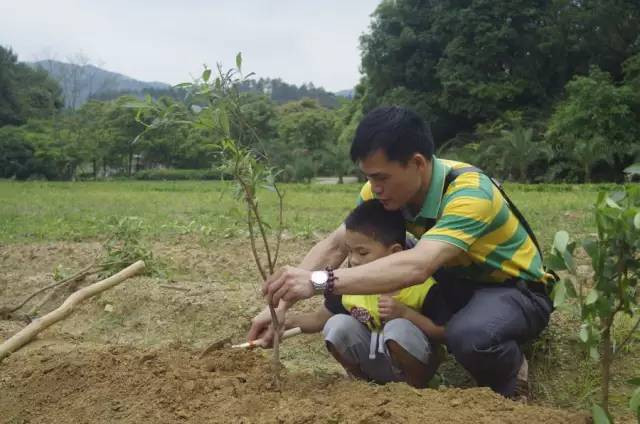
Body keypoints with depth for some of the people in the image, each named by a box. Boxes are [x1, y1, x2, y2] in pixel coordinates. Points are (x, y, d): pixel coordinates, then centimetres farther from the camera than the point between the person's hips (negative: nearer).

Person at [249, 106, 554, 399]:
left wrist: (319, 281, -56)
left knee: (469, 336, -40)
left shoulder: (469, 193, -34)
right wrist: (280, 307, -25)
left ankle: (510, 380, -6)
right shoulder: (384, 187, -13)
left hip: (517, 290, -6)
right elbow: (334, 246, -13)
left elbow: (417, 267, -49)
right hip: (459, 280, 7)